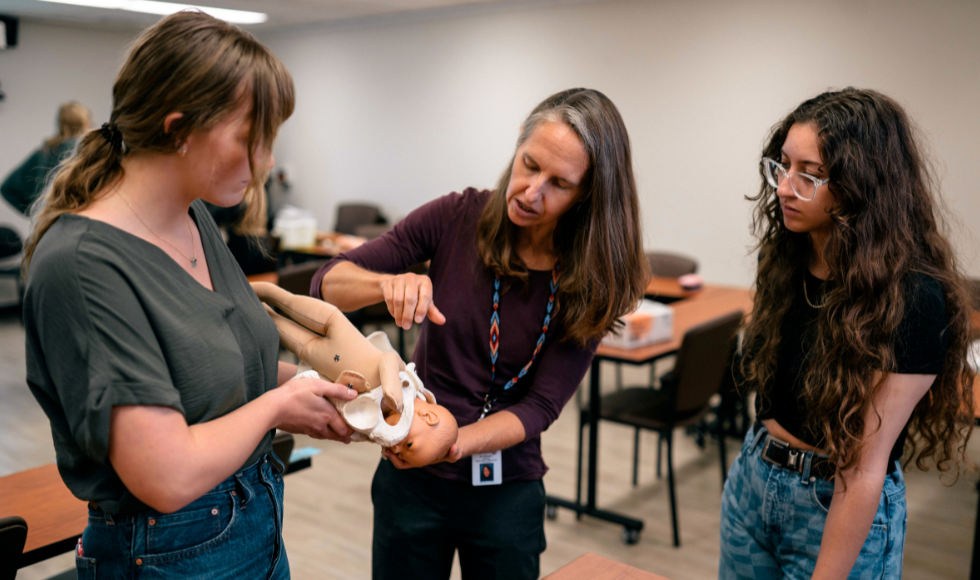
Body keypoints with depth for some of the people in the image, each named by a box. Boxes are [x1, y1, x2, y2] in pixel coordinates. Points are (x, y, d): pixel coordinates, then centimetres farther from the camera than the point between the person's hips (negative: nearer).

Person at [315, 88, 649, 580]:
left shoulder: (588, 281, -12)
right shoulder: (457, 217, -13)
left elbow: (540, 406, -15)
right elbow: (327, 282, -11)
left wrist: (456, 443, -33)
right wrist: (389, 283, -32)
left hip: (507, 495, 0)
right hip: (412, 480, 0)